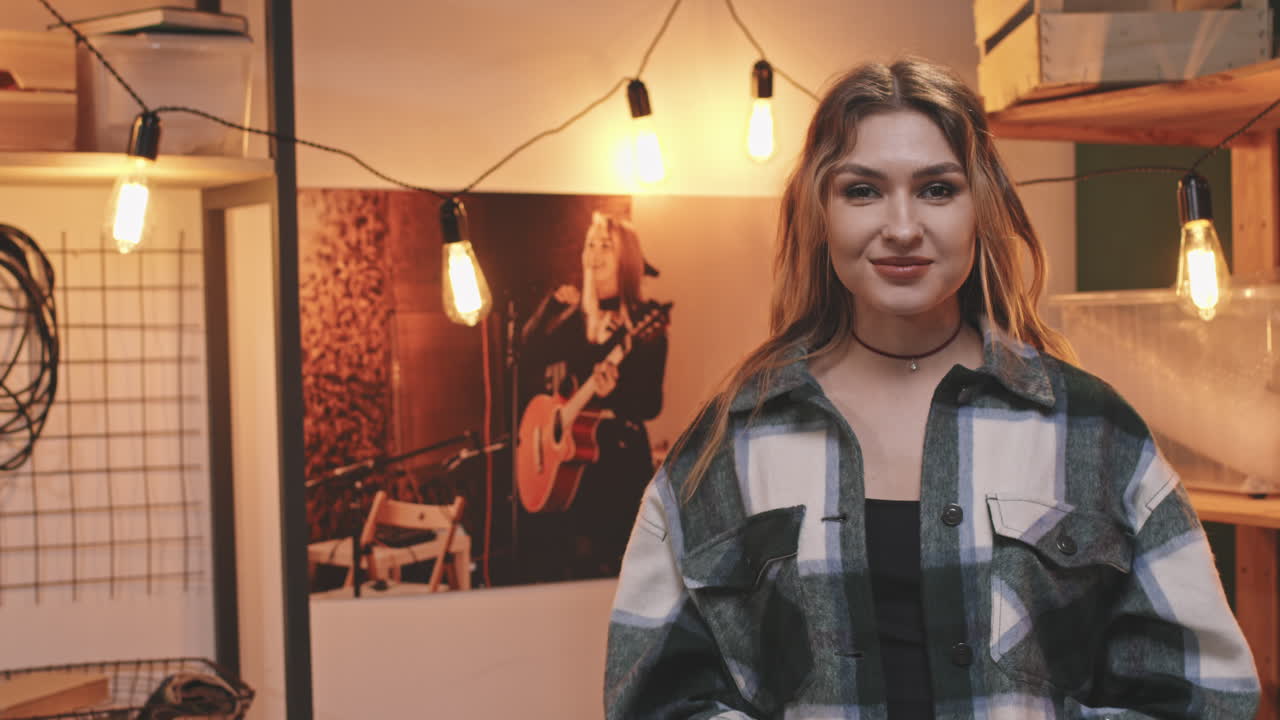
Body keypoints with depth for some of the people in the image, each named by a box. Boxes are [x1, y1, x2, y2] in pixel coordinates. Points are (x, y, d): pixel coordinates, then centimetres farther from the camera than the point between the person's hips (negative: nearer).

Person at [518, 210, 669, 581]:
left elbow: (651, 405, -8)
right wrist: (583, 313, -14)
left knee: (604, 561, -1)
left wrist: (616, 392, -27)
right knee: (553, 563, 5)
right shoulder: (565, 306, 8)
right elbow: (532, 351, -8)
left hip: (618, 456, -3)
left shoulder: (644, 321, -4)